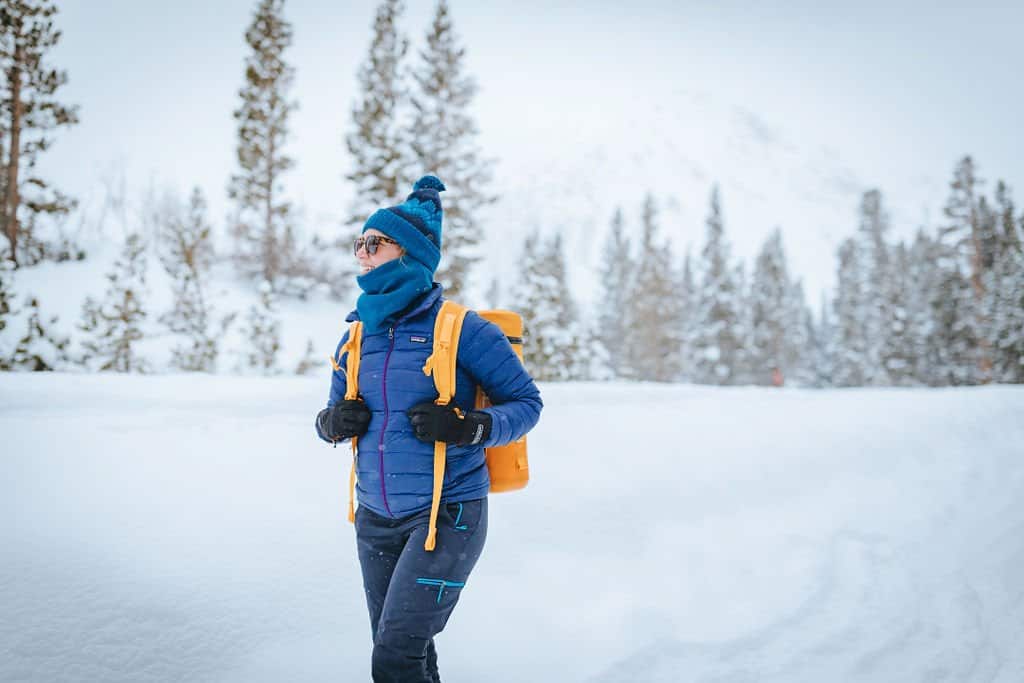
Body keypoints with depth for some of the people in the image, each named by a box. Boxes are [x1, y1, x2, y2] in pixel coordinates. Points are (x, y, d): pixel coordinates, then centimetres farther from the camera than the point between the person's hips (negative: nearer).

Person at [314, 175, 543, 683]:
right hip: (375, 518, 6)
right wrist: (332, 422, -7)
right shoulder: (356, 337, 5)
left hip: (446, 516, -6)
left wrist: (469, 427, -23)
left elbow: (526, 402, -7)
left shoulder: (460, 329, -12)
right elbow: (333, 414, 17)